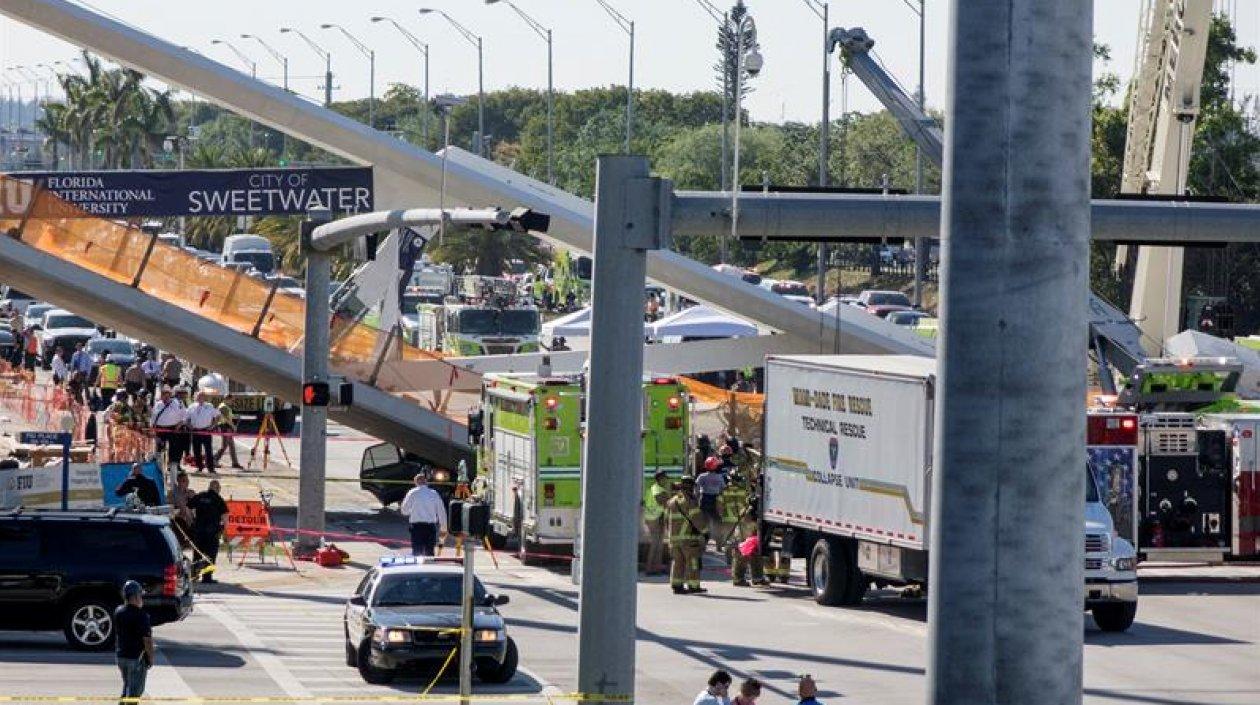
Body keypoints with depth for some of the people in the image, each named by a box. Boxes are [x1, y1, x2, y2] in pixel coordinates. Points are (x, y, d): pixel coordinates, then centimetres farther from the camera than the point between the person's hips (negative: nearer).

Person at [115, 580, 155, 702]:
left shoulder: (118, 612, 1)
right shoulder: (141, 615, -20)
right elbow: (147, 639, -18)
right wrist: (150, 658, -7)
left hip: (120, 656, 7)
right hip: (137, 658, -7)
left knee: (127, 687, 22)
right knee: (135, 690, 2)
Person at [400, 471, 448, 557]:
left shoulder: (412, 493, -1)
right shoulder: (434, 494, 3)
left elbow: (404, 511, 3)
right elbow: (441, 511, 6)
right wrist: (443, 528, 15)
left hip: (416, 525, -2)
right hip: (431, 526, 2)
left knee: (416, 551, -2)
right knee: (429, 552, 7)